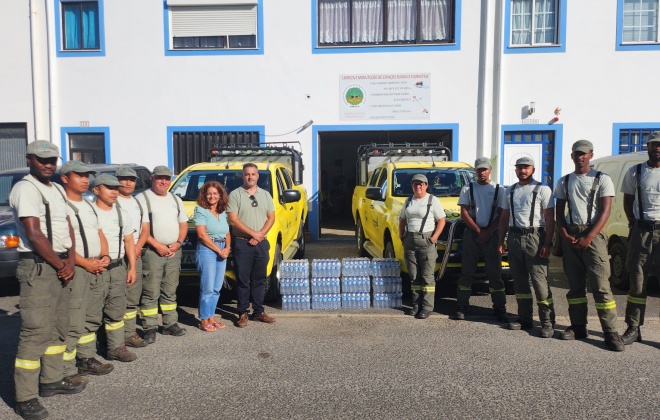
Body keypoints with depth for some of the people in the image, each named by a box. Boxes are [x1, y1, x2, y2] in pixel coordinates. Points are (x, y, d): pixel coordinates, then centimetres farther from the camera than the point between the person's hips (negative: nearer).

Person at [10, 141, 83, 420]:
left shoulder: (57, 190, 15)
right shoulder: (25, 189, -11)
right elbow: (34, 234, -17)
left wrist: (70, 261, -2)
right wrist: (60, 265, -10)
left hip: (60, 266, 9)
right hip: (38, 267, -9)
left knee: (58, 328, 15)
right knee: (36, 332, -7)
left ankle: (52, 381, 28)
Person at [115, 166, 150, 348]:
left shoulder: (138, 203, 19)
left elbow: (145, 229, 16)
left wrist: (137, 247, -2)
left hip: (135, 254, 7)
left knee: (133, 296, 8)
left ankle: (129, 333, 15)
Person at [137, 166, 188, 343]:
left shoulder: (175, 199, 15)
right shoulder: (143, 198, -4)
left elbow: (183, 224, 16)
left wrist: (178, 243, 0)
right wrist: (157, 245, -15)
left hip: (174, 252, 6)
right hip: (152, 251, -5)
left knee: (170, 291, 12)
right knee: (151, 293, -4)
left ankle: (170, 324, 21)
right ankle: (150, 328, 4)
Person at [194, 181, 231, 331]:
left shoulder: (223, 213, 14)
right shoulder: (201, 211, -4)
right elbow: (202, 235, -11)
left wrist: (227, 248, -2)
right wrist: (219, 250, -11)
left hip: (222, 252, 6)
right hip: (206, 250, -6)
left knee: (216, 288, 9)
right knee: (207, 288, -5)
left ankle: (211, 317, 20)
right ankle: (204, 320, 6)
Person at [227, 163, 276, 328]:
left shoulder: (265, 195, 11)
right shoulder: (235, 194, -2)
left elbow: (271, 217, 7)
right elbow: (233, 220, -9)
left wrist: (260, 235, -8)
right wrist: (253, 233, -13)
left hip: (262, 243, 4)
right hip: (242, 243, -4)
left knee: (259, 280, 10)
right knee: (243, 281, 1)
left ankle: (258, 311, 19)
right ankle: (243, 313, 9)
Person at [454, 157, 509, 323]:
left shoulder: (498, 189, 7)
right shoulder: (467, 189, 8)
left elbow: (502, 215, 2)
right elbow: (464, 213, 0)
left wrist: (488, 232, -10)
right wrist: (479, 231, -9)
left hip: (492, 234, 0)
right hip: (471, 233, 0)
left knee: (495, 273, 2)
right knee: (467, 272, 3)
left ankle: (500, 309, 7)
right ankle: (461, 307, 8)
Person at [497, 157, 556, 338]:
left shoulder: (542, 189, -1)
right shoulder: (510, 191, 14)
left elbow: (550, 218, -6)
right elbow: (504, 217, 16)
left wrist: (548, 243, -14)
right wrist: (501, 241, 10)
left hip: (534, 237, -5)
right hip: (514, 238, 5)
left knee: (539, 280, -7)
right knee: (519, 280, 9)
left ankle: (547, 322, 1)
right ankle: (525, 319, 19)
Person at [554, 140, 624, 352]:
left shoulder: (602, 179, 1)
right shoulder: (564, 181, 13)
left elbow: (605, 211, -6)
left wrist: (588, 238, -15)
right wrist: (565, 236, -4)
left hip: (593, 235, -4)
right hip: (570, 236, 4)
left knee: (601, 285, -8)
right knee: (575, 285, 7)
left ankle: (610, 332, -4)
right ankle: (578, 327, 14)